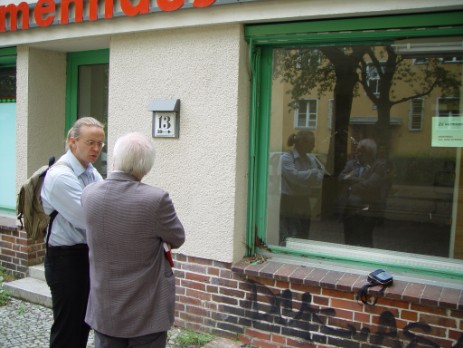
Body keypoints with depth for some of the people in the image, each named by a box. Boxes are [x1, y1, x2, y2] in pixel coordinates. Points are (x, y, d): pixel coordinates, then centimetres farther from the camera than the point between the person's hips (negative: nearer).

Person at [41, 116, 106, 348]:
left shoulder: (92, 172, 7)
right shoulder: (60, 176, -18)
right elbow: (87, 218, -24)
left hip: (88, 254, 8)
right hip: (66, 258, -8)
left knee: (83, 323, 19)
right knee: (67, 328, 2)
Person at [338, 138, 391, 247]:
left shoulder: (380, 165, -4)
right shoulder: (351, 163, 14)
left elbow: (370, 184, -16)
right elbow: (342, 178, 1)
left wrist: (351, 180, -6)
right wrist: (359, 181, -12)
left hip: (367, 212, -5)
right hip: (349, 210, 6)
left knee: (364, 245, -5)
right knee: (350, 243, 10)